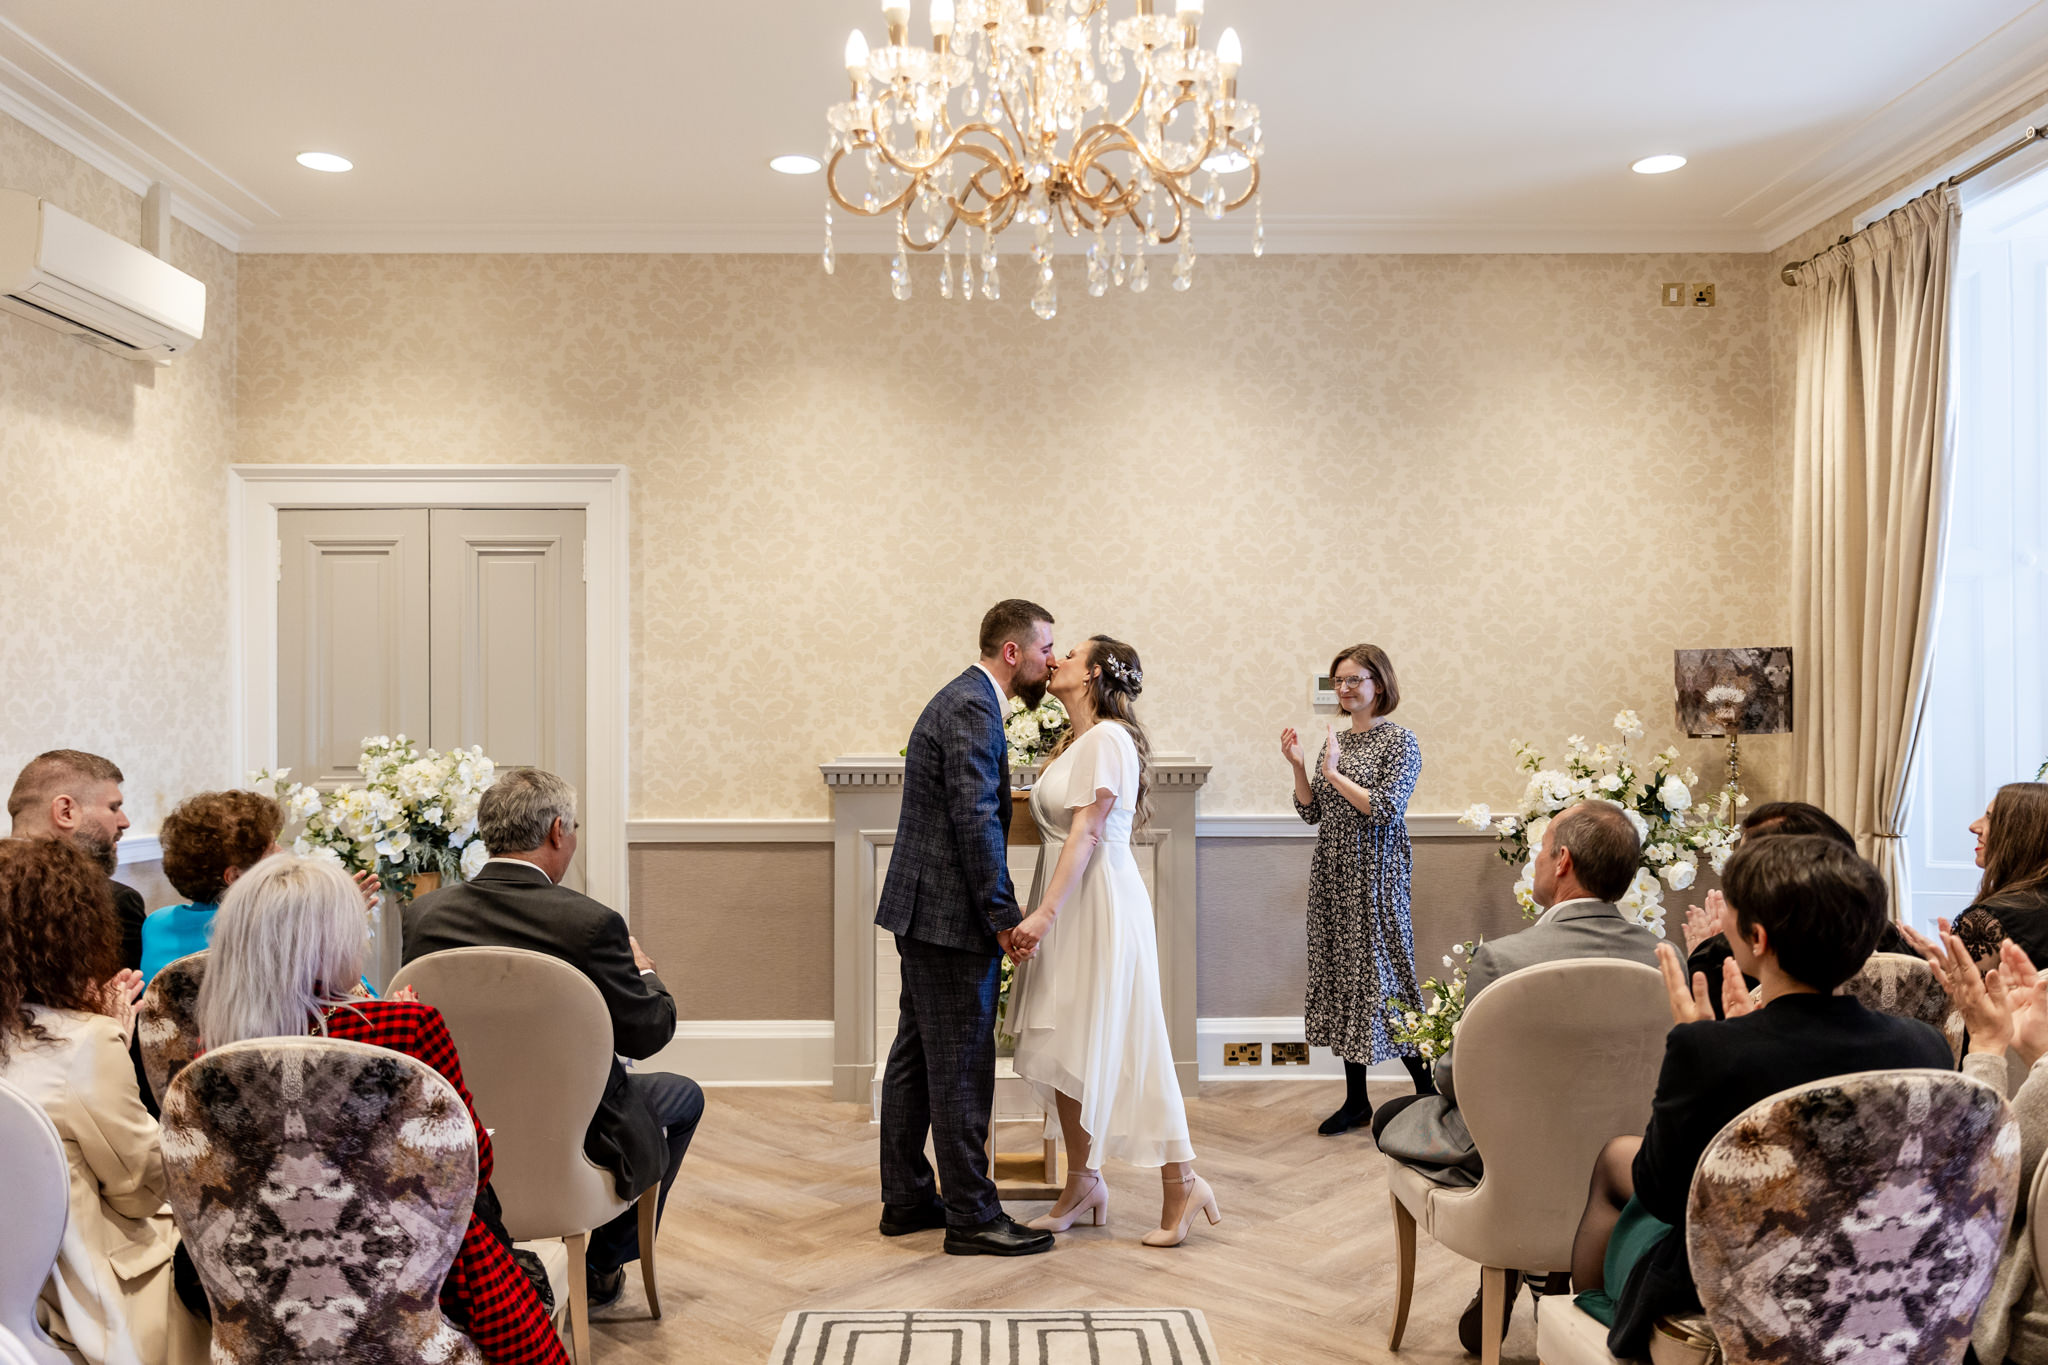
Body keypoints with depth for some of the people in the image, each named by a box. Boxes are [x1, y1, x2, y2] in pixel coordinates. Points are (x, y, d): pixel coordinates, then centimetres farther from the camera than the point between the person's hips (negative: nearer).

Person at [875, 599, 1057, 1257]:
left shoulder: (964, 699, 17)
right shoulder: (972, 708, -16)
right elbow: (975, 820, -22)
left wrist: (997, 910, 19)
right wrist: (1005, 917, -18)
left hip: (923, 908, 11)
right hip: (949, 913, -11)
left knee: (916, 1056, 15)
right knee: (962, 1064, -2)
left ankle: (907, 1200, 25)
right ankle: (972, 1216, 7)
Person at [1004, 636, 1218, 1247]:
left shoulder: (1107, 739, -13)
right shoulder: (1070, 742, 14)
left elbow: (1085, 832, -20)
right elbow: (1057, 824, 11)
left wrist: (1043, 913, -24)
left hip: (1100, 905, -9)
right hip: (1067, 908, 9)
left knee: (1114, 1050, -3)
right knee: (1063, 1049, 11)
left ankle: (1182, 1184, 8)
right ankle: (1082, 1186, 21)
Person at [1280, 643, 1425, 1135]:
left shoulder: (1400, 742, -7)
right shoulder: (1335, 740, 13)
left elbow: (1386, 808, -18)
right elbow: (1312, 813, 12)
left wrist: (1334, 773, -15)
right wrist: (1298, 766, -1)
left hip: (1375, 875, -7)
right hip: (1332, 873, 7)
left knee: (1382, 972, -5)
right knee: (1340, 975, 8)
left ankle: (1428, 1090, 11)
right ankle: (1356, 1099, 18)